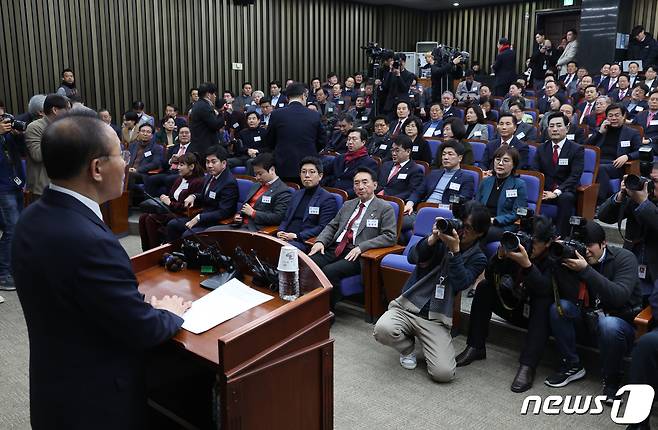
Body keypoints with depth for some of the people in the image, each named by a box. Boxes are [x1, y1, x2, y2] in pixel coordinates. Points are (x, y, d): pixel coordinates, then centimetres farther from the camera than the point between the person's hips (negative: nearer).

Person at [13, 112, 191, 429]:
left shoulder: (34, 218, -3)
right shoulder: (88, 240, -32)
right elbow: (142, 330, -22)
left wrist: (143, 304, -1)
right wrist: (170, 313, -4)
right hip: (94, 404, -8)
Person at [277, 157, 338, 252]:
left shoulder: (328, 199, 1)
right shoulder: (296, 194, 24)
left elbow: (323, 228, -8)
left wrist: (297, 236, -15)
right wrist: (281, 231, 1)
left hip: (306, 242, -5)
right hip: (286, 238, 6)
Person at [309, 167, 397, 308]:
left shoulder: (384, 208, 2)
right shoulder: (348, 205, 23)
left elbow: (390, 237, -8)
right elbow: (332, 226, 23)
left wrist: (361, 247, -17)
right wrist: (320, 241, 1)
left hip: (357, 254, -6)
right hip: (335, 249, 6)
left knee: (329, 271, -31)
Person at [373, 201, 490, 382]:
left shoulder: (477, 258, 5)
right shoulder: (443, 239, 6)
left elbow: (460, 284, -13)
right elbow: (412, 258, -7)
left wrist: (455, 250, -20)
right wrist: (433, 238, -21)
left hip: (436, 318, -1)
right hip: (407, 305, 1)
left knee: (444, 373, -21)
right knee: (382, 330, -31)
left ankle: (426, 346, 16)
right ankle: (408, 346, 7)